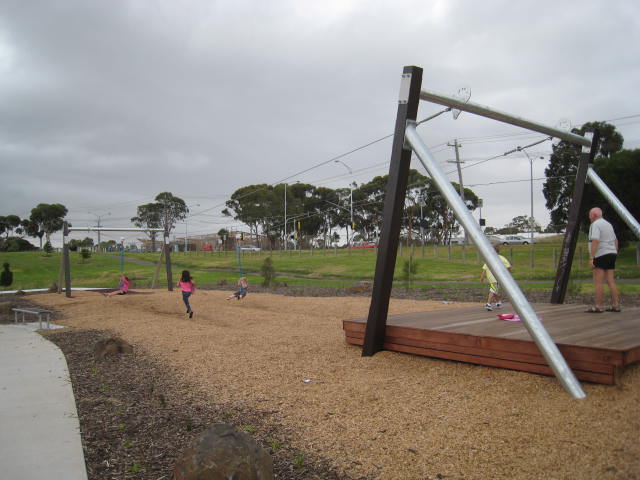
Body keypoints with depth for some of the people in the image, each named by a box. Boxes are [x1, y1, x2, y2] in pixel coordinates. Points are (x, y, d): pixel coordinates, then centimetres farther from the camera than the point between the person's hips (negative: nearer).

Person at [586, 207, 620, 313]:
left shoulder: (595, 225, -10)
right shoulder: (608, 224, 19)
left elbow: (595, 241, -20)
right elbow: (615, 241, 22)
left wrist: (591, 258, -22)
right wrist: (614, 253, 24)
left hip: (601, 255, -9)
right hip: (612, 254, 9)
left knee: (598, 282, -7)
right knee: (611, 281, 9)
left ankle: (599, 307, -7)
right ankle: (616, 305, 9)